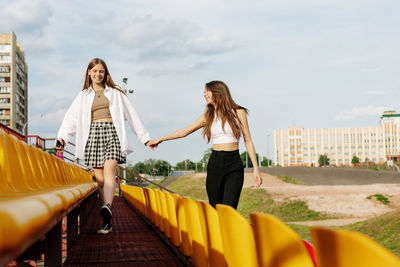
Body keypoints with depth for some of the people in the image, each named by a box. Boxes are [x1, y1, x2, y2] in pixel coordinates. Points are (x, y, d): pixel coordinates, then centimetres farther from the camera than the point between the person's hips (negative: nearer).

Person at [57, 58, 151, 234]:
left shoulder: (115, 93, 18)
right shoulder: (83, 96, 19)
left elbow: (131, 115, 19)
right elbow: (71, 118, 7)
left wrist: (144, 137, 16)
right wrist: (62, 137, -10)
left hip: (111, 132, -2)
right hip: (93, 134, 2)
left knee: (109, 170, -24)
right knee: (99, 178, -4)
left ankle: (107, 207, -46)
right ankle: (107, 221, 0)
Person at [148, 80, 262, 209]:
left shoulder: (238, 112, 3)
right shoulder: (208, 116, 12)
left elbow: (248, 141, 4)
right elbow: (184, 131, 20)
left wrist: (256, 168, -1)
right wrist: (160, 140, 25)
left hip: (234, 165, -3)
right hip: (215, 164, 3)